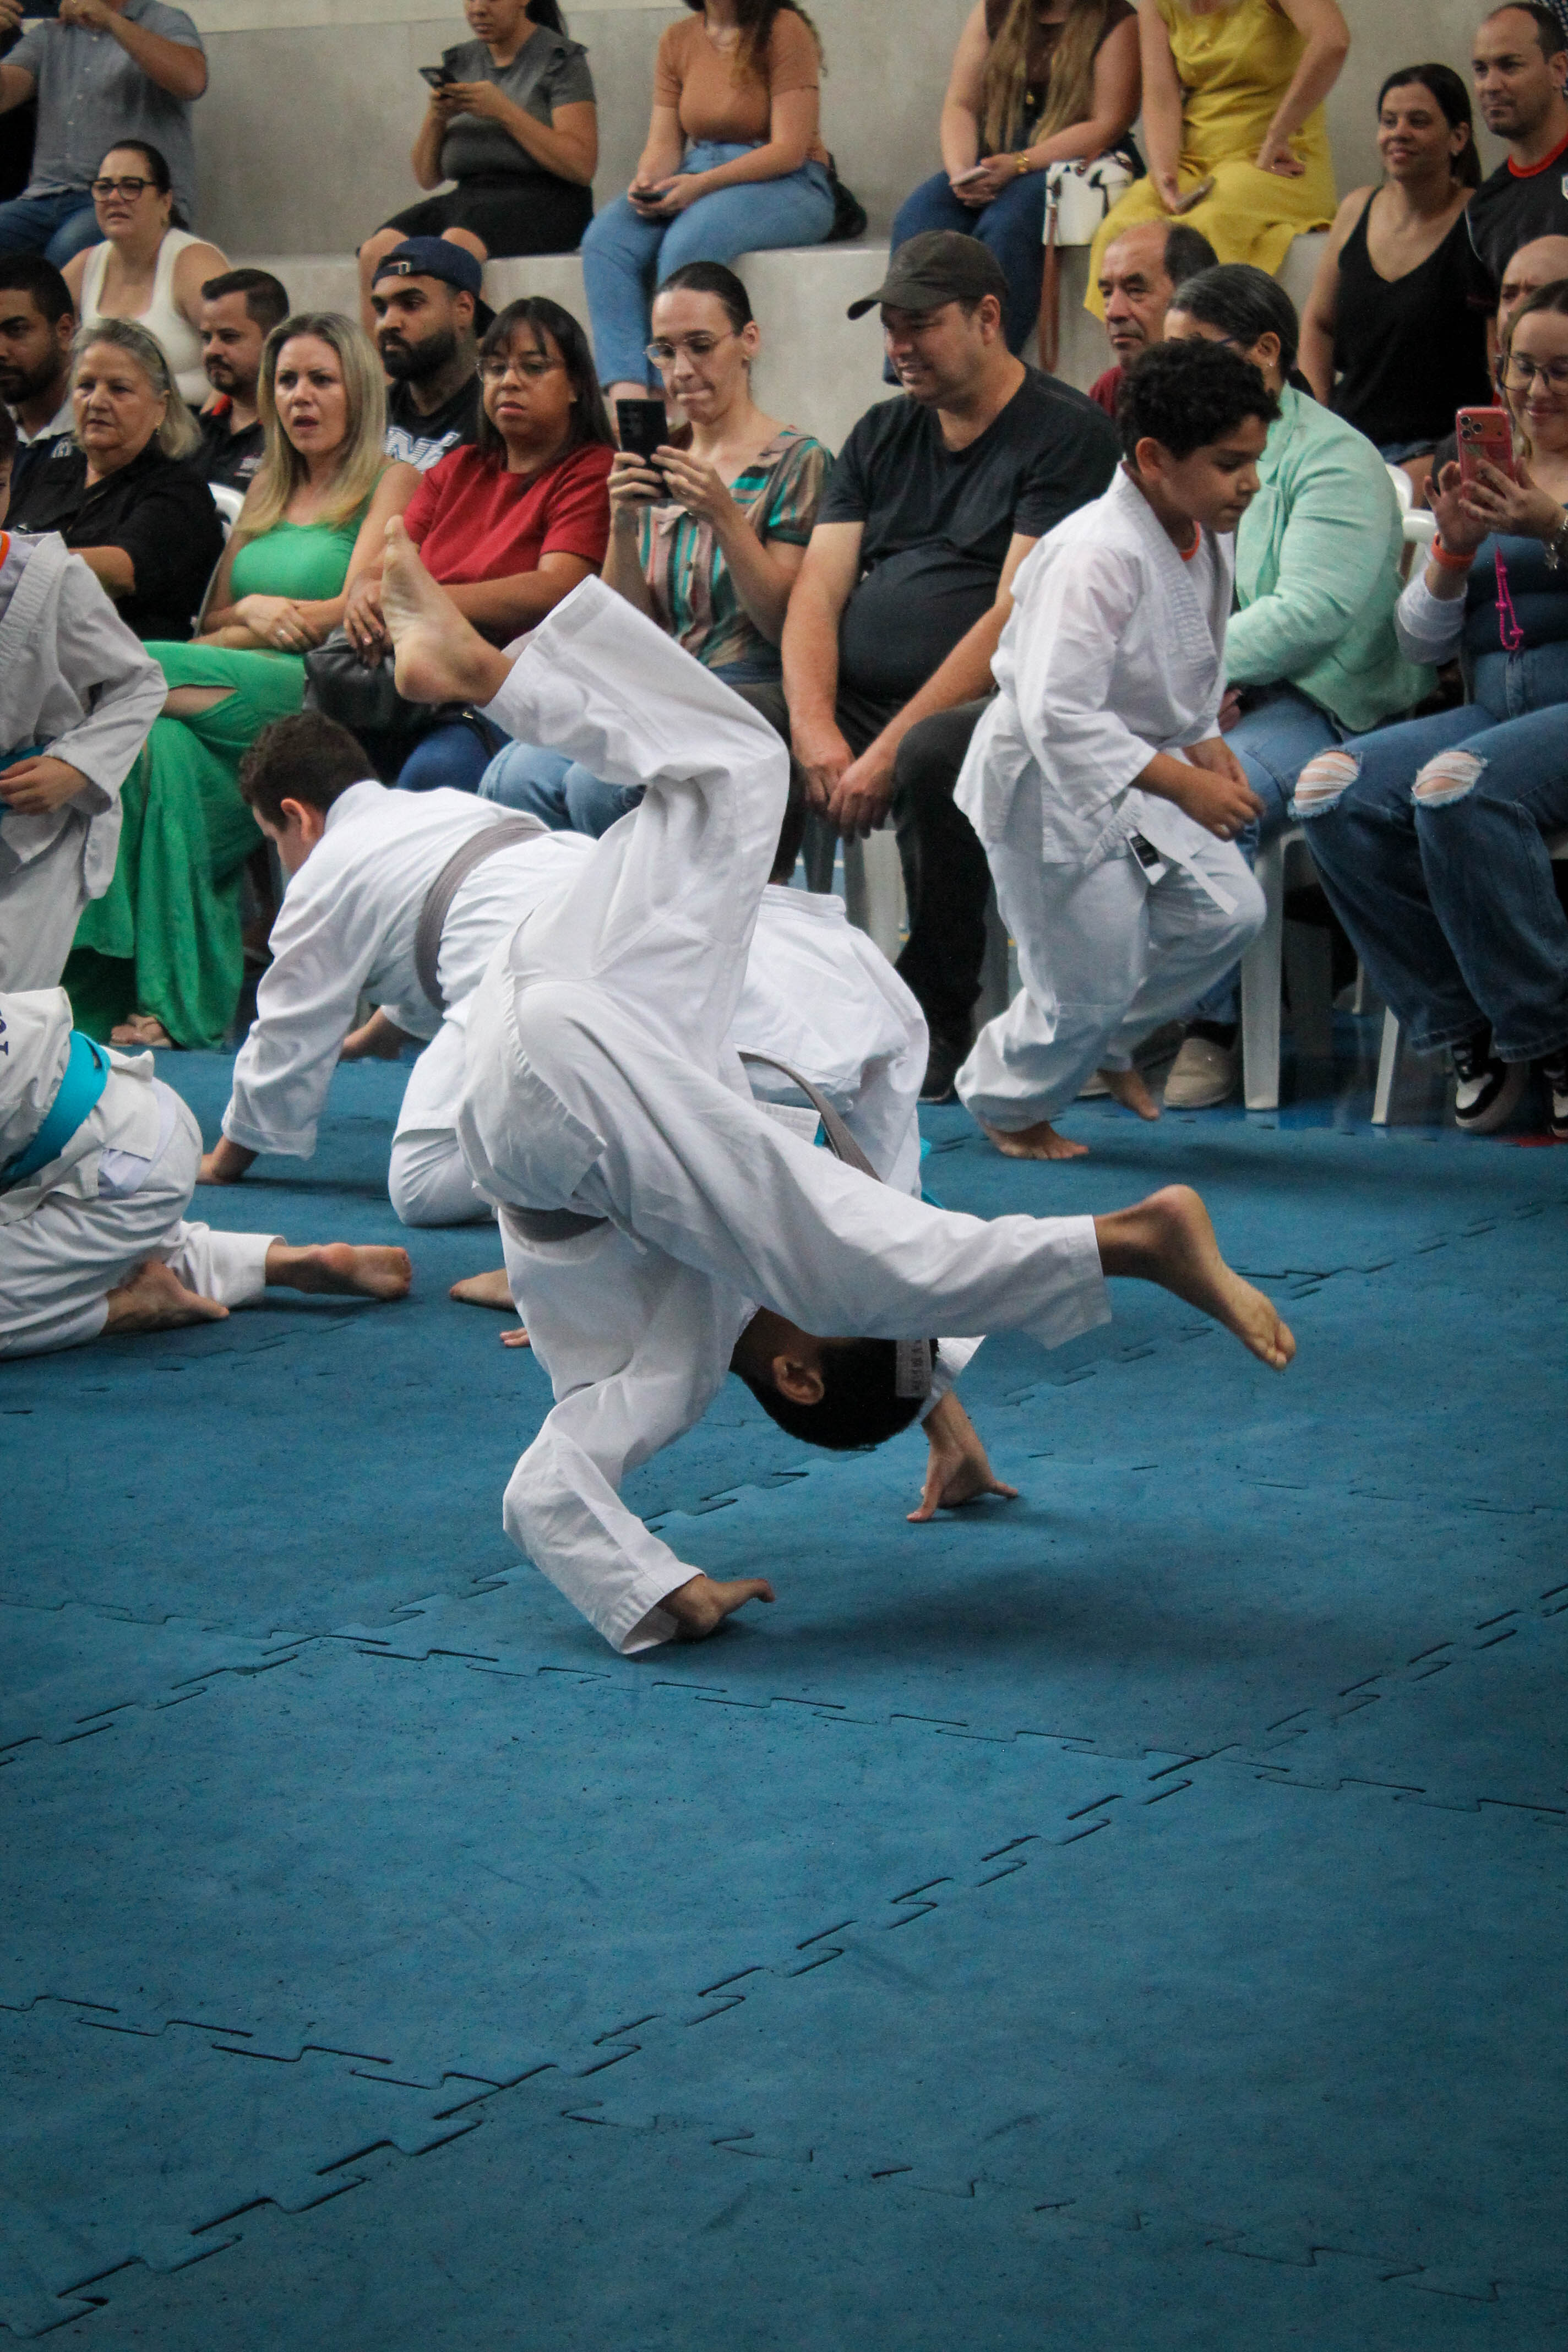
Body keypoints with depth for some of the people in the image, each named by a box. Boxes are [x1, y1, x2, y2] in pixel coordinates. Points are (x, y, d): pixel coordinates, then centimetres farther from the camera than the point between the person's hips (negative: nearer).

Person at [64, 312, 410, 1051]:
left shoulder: (390, 485, 8)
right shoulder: (266, 491, 28)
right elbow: (213, 620, 21)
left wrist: (255, 624, -4)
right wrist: (254, 610, -2)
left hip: (321, 694, -6)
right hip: (238, 693, 6)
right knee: (163, 747, -31)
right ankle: (165, 997, -34)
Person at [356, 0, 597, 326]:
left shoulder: (562, 60, 4)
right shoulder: (459, 61, 18)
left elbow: (582, 167, -9)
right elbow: (427, 176, 18)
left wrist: (504, 111, -12)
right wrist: (435, 118, -2)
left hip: (543, 198, -5)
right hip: (466, 196, 5)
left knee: (453, 248, -37)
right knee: (377, 252, -24)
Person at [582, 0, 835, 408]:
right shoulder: (677, 40, 12)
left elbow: (790, 149, -13)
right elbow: (663, 143, 10)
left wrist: (701, 184, -23)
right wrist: (646, 181, -14)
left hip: (785, 183, -6)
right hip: (696, 179, 6)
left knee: (688, 241, -35)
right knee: (606, 239, -22)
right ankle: (627, 394, -35)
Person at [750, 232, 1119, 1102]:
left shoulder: (1066, 433, -2)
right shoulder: (882, 435, 20)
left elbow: (1019, 616, -12)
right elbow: (817, 590, 11)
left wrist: (892, 748, -20)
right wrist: (815, 730, -10)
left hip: (987, 705, -6)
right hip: (855, 701, 6)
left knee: (936, 756, -40)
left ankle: (938, 1022, -21)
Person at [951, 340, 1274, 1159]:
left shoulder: (1208, 539, -1)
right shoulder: (1094, 558, -30)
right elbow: (1059, 715, -35)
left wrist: (1206, 743, 1)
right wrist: (1184, 784, -35)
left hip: (1142, 768, 8)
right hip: (1049, 783, -8)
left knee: (1227, 914, 0)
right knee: (1088, 982, -2)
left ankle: (1110, 1039, 26)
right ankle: (1007, 1099, 29)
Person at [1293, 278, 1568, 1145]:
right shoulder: (1485, 475, 21)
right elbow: (1420, 641, 16)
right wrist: (1455, 549, -3)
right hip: (1496, 708, 6)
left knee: (1457, 787, -35)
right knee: (1336, 792, -21)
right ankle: (1467, 1033, -12)